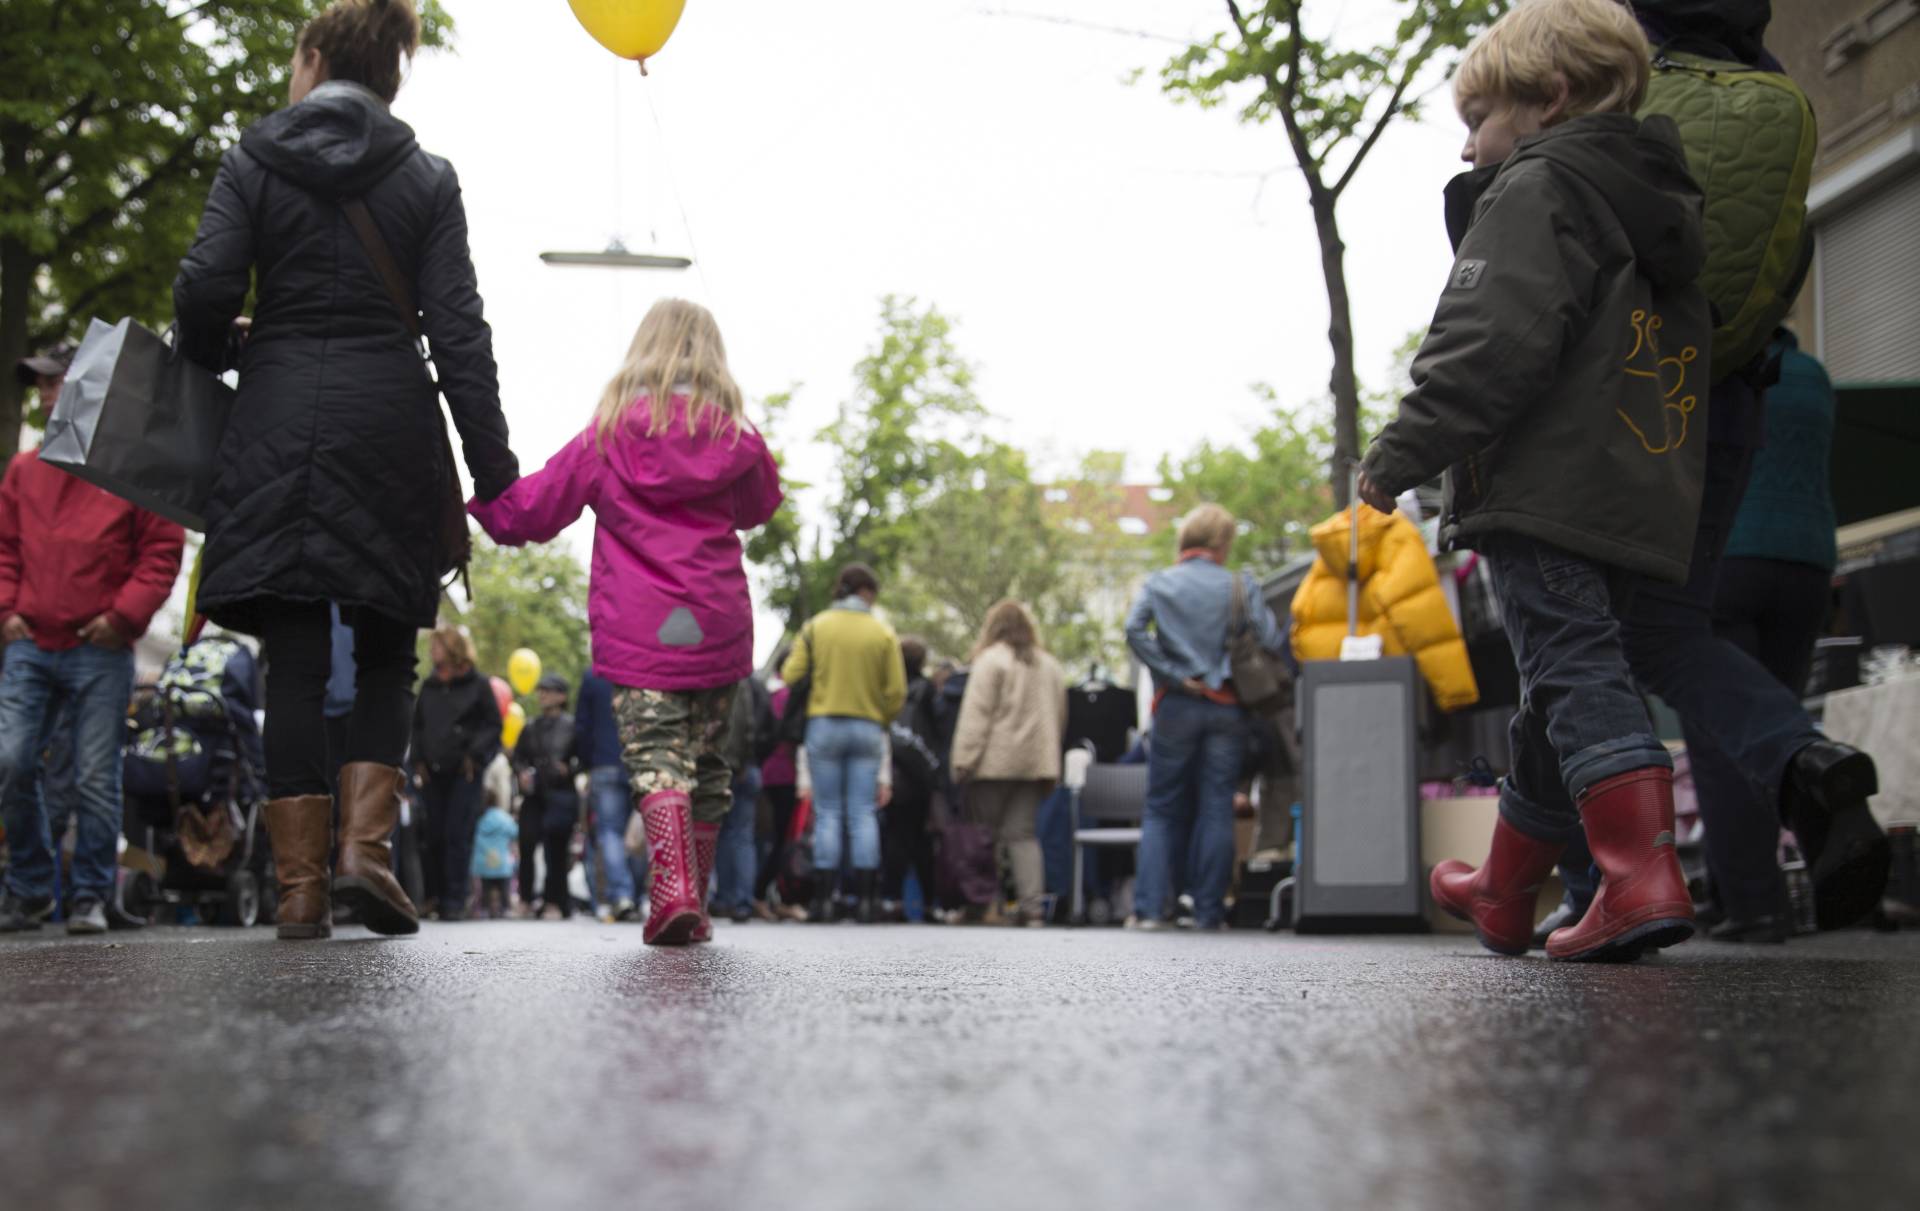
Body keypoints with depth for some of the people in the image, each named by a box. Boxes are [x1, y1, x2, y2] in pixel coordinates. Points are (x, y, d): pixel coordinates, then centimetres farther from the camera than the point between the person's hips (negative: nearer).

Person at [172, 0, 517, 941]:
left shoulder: (253, 162, 6)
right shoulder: (427, 180, 7)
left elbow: (205, 288, -5)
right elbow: (458, 330, 0)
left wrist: (203, 371, 16)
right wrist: (492, 467, 0)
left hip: (279, 415, 0)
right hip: (391, 421, 0)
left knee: (295, 657, 2)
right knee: (386, 648, 10)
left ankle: (302, 887, -1)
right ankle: (365, 845, -7)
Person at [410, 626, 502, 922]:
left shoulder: (477, 684, 2)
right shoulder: (429, 686, 15)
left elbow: (493, 725, 2)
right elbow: (417, 725, 21)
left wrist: (474, 756, -8)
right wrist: (419, 760, 8)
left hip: (465, 773, -4)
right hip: (433, 772, 5)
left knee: (458, 835, -10)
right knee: (435, 835, 3)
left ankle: (455, 900, -9)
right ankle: (436, 897, 12)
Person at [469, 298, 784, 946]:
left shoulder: (606, 437, 0)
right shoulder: (735, 440, 4)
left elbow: (531, 509, 6)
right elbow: (759, 505, 24)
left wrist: (477, 497, 23)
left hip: (637, 631, -2)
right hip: (716, 626, 2)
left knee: (656, 755, -8)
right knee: (707, 761, 12)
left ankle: (673, 884, -30)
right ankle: (695, 905, 18)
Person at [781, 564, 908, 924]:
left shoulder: (815, 628, 2)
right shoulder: (883, 634, 1)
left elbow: (791, 676, -1)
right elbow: (896, 692, -1)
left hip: (823, 726, 0)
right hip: (867, 729, 0)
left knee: (827, 813, 3)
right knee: (863, 814, 3)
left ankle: (824, 898, -2)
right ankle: (866, 898, -1)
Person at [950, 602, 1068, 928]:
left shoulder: (991, 660, -4)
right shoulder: (1050, 666, 16)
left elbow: (976, 714, -11)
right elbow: (1059, 717, 19)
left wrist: (963, 759, -12)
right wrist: (1051, 763, 22)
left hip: (996, 762, -5)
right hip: (1036, 763, 5)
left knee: (984, 832, 2)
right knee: (1023, 833, 5)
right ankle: (1033, 906, -6)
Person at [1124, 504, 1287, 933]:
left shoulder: (1158, 583, 4)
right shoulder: (1240, 587, 1)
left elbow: (1135, 630, -11)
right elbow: (1272, 640, -9)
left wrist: (1174, 674, -10)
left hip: (1176, 706, 1)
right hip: (1227, 707, -1)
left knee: (1162, 810, 7)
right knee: (1216, 809, 4)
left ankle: (1147, 908, -1)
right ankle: (1209, 910, 3)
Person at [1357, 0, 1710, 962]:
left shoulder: (1535, 187, -4)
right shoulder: (1664, 207, 24)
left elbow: (1492, 342, -18)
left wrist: (1402, 454, -16)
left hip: (1546, 493, -9)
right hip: (1644, 506, 9)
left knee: (1575, 671, -12)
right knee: (1561, 685, 16)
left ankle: (1642, 873, -25)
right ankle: (1503, 893, 28)